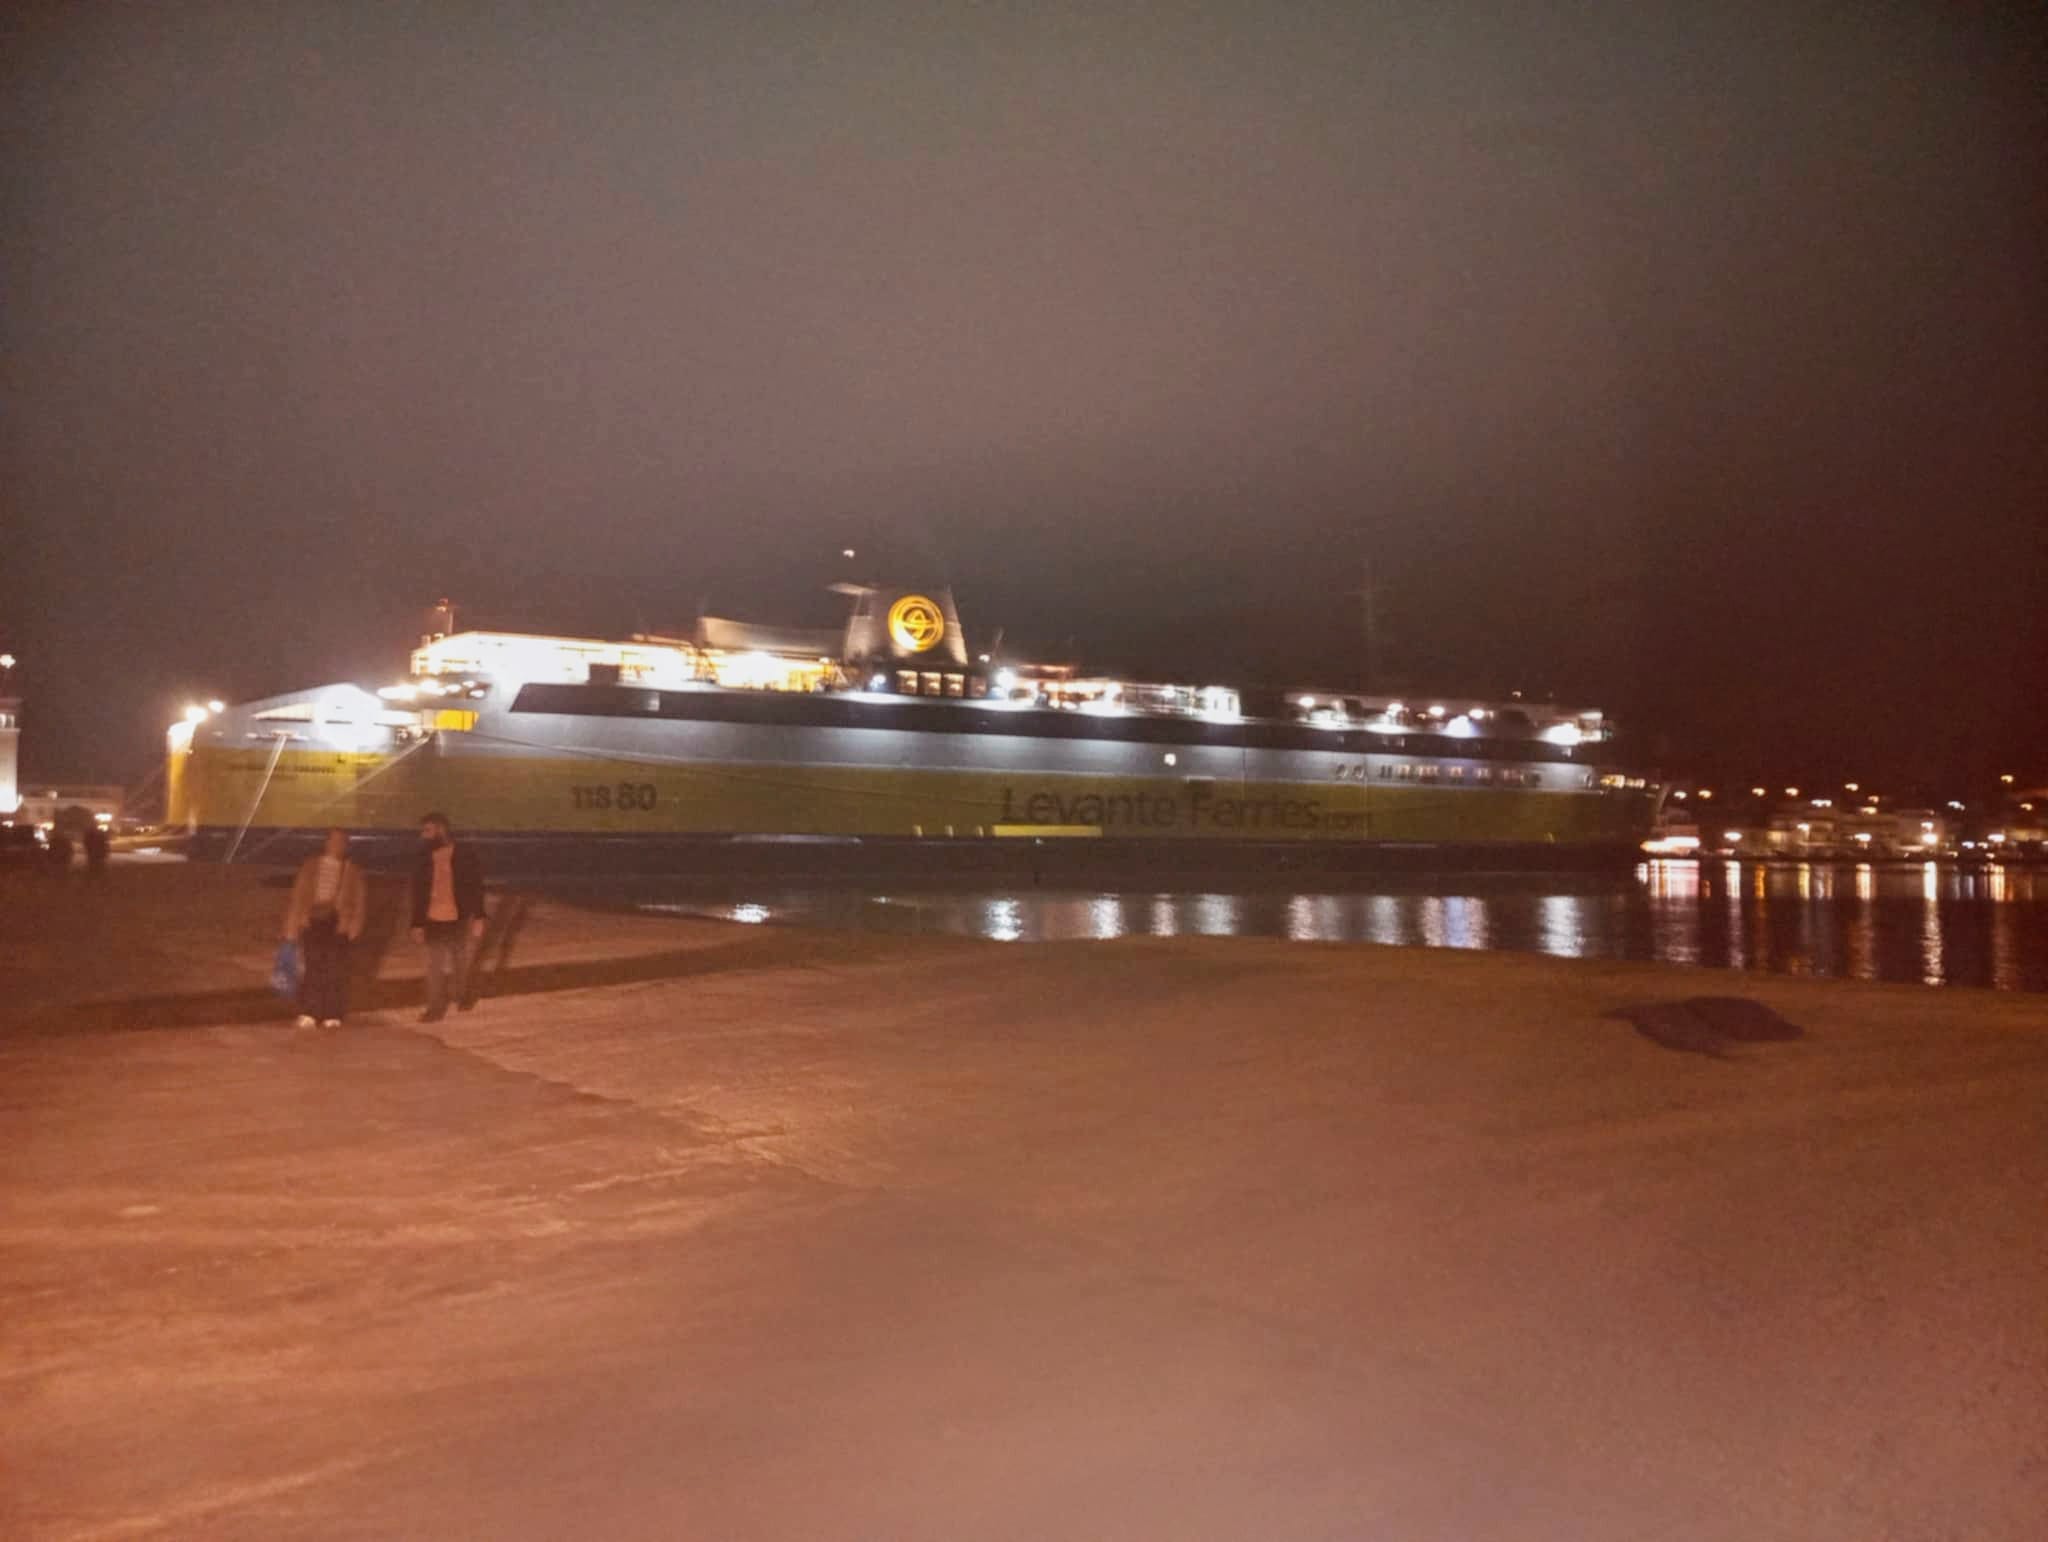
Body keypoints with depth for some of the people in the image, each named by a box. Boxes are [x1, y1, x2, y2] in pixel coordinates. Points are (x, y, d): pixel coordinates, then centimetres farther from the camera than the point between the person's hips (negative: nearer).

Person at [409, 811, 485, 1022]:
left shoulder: (465, 854, -8)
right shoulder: (424, 858, -1)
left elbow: (476, 887, -6)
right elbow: (418, 893, 5)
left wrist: (478, 918, -11)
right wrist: (417, 924, 4)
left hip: (459, 919, -2)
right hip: (433, 920, 2)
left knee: (460, 963, 15)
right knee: (435, 967, 3)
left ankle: (463, 996, 36)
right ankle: (436, 1008, 12)